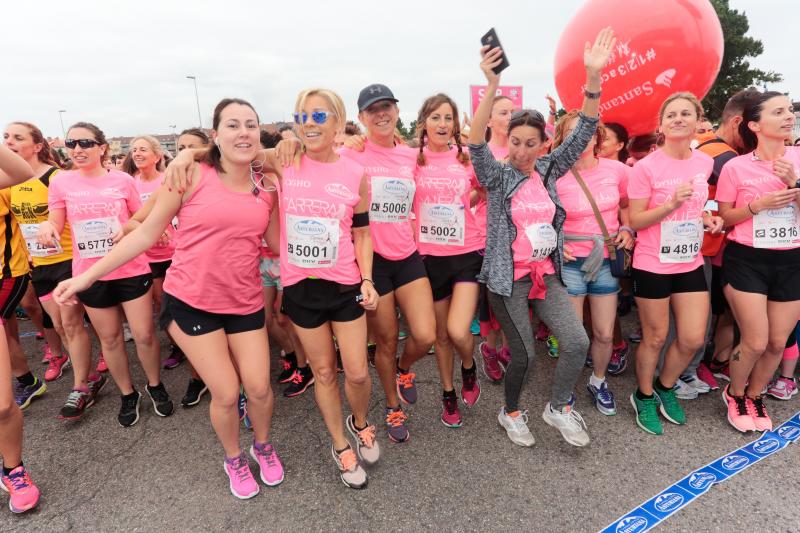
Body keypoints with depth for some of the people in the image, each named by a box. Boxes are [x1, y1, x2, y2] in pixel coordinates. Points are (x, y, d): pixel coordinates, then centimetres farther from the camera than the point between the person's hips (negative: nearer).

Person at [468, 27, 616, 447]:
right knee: (523, 354, 3)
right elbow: (476, 145, -24)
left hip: (547, 273, 4)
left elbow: (583, 134, -3)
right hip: (509, 276, -4)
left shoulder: (549, 170, 4)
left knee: (577, 342, -5)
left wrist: (593, 76, -17)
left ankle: (558, 408, 21)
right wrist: (491, 85, -37)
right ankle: (511, 413, 31)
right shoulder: (497, 176, -6)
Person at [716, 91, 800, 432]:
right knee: (756, 342, -4)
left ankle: (754, 396, 34)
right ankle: (734, 394, 24)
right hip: (746, 260, -3)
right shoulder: (735, 167, -7)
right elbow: (723, 217, -1)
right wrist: (758, 204, -17)